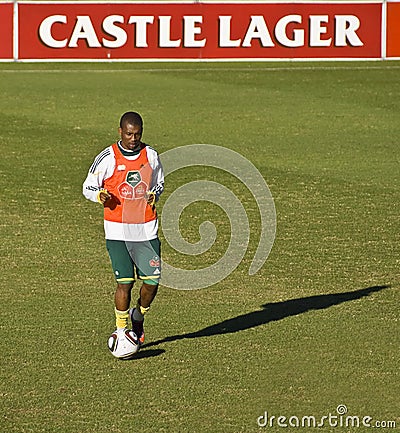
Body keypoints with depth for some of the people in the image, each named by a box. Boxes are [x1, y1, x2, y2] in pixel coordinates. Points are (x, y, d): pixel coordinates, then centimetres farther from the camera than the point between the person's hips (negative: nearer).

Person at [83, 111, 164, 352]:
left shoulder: (151, 156, 5)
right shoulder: (108, 158, -5)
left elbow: (159, 184, 20)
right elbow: (88, 187, 3)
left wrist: (154, 194, -2)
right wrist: (100, 195, -19)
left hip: (147, 228, 3)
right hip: (118, 230, -3)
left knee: (152, 280, -1)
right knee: (125, 282, -8)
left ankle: (139, 315, 29)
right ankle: (121, 331, 9)